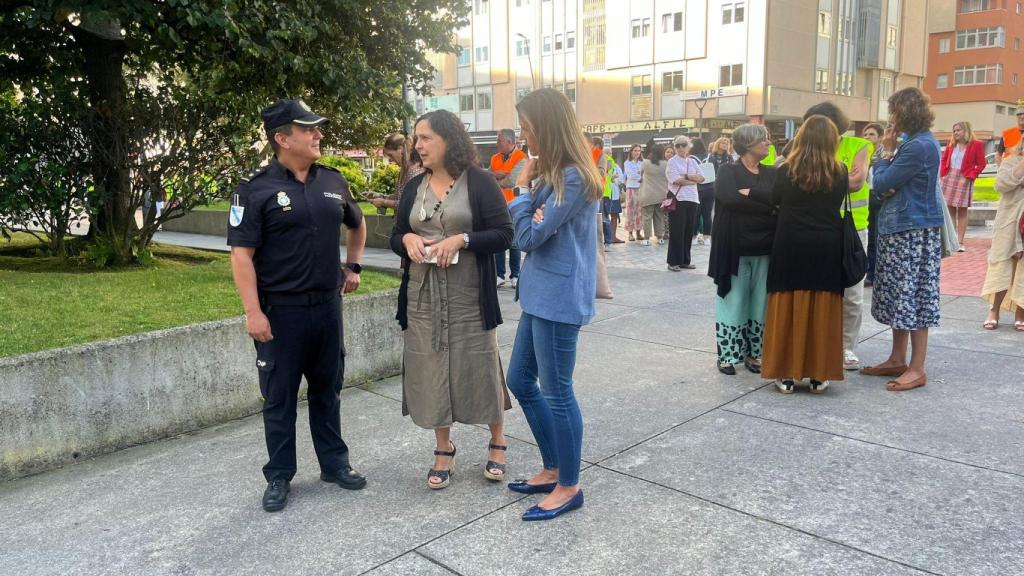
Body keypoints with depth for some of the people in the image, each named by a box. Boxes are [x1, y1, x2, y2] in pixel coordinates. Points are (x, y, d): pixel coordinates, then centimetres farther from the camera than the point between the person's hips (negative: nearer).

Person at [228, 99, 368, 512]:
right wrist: (253, 312, -18)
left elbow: (357, 224, 25)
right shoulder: (256, 189, -9)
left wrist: (353, 266, 18)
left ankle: (334, 462, 30)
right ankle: (279, 477, 22)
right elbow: (241, 254, -13)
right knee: (280, 397, 7)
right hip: (280, 311, -4)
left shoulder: (332, 181, 7)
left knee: (327, 389, 16)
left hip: (327, 306, 5)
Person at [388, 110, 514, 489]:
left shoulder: (479, 181, -5)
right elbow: (395, 237, 15)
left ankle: (497, 442, 27)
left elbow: (504, 235, -8)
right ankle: (444, 449, 24)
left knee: (480, 367, 4)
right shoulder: (414, 187, 10)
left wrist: (461, 239, -21)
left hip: (469, 296, -4)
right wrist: (407, 239, -8)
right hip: (423, 297, 4)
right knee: (431, 370, 8)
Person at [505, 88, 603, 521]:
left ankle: (569, 486, 18)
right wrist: (534, 205, -14)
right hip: (541, 295, 10)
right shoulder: (553, 173, 13)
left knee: (556, 392, 1)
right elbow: (530, 229, 8)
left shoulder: (573, 178, -18)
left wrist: (523, 188, -5)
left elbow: (528, 236, -16)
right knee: (520, 381, 16)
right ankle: (553, 468, 30)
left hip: (559, 299, -10)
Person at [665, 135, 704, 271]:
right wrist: (693, 180, -5)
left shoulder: (692, 162, 15)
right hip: (678, 199, -5)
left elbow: (701, 178, 3)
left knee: (689, 231, 7)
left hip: (692, 199, 5)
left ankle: (685, 260, 16)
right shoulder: (672, 162, 0)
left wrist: (686, 176, -11)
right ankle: (673, 262, 3)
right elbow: (676, 180, -13)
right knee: (677, 232, -4)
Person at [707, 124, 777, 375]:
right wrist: (768, 207, -16)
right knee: (733, 302, 1)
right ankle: (727, 355, 11)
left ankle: (753, 353, 20)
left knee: (760, 303, 8)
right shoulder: (728, 171, -1)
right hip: (735, 249, -4)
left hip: (765, 250, 4)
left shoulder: (774, 174, 11)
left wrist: (750, 194, -18)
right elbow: (729, 198, -21)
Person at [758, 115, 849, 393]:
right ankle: (819, 375, 11)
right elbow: (838, 203, 11)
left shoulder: (787, 170, -6)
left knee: (788, 308, 4)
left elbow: (774, 199, 8)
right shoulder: (839, 172, -3)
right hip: (826, 248, 1)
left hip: (791, 246, -1)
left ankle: (786, 374, 8)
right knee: (822, 310, 6)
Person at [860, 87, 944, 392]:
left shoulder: (918, 146, -17)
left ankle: (917, 369, 2)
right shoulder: (920, 142, 15)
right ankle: (897, 360, 23)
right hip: (900, 228, 10)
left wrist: (887, 152, -4)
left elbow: (881, 184, -16)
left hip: (914, 231, -10)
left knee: (912, 297, -5)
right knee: (899, 295, 14)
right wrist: (889, 176, -7)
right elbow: (894, 184, 15)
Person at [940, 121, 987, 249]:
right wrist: (943, 174, 5)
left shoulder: (976, 144, -4)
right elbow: (943, 160, 17)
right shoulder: (951, 144, 9)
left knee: (962, 211, 0)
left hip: (964, 180, -4)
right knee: (950, 210, 7)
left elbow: (981, 164, -4)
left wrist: (971, 176, -12)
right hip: (948, 178, 4)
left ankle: (960, 242, 1)